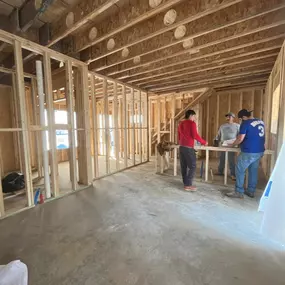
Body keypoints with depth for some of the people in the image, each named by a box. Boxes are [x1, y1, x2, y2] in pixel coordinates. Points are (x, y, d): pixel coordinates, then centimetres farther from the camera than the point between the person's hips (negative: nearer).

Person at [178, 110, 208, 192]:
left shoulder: (181, 123, 17)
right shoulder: (192, 123, -6)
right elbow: (195, 135, -13)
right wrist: (204, 142, -1)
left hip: (181, 147, 8)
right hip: (188, 148, -8)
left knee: (183, 166, 10)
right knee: (192, 167, -1)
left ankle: (185, 183, 18)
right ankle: (188, 185, 0)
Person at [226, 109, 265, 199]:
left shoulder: (245, 123, -13)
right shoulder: (261, 122, 11)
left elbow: (240, 139, -16)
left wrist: (232, 144, 0)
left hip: (249, 152, -8)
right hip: (260, 151, 8)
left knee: (240, 171, 1)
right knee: (253, 171, 15)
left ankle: (239, 192, 5)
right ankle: (251, 191, 23)